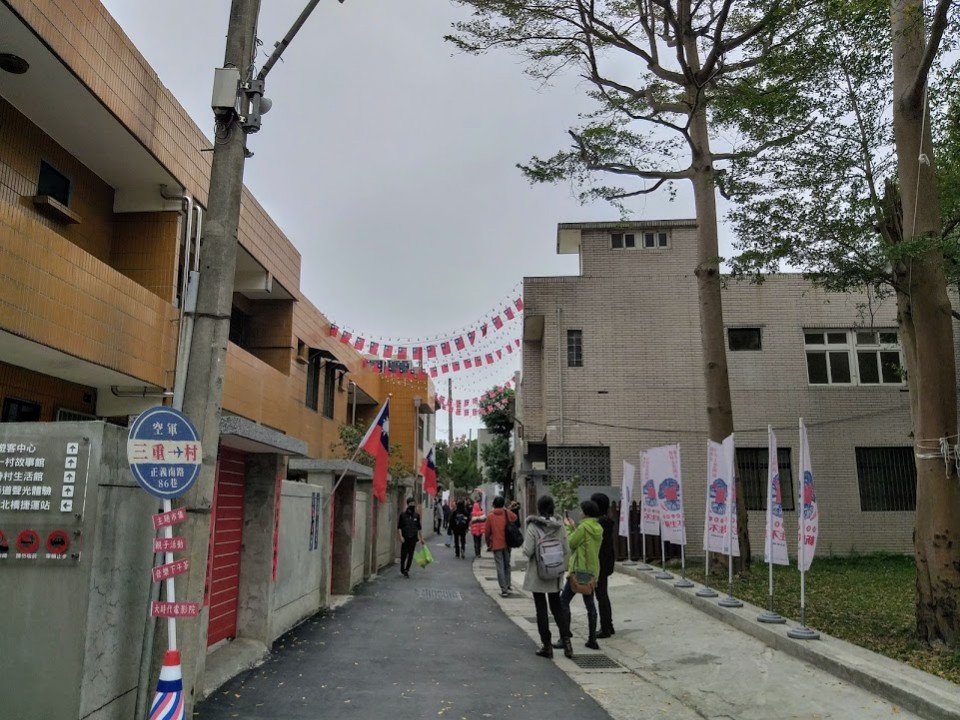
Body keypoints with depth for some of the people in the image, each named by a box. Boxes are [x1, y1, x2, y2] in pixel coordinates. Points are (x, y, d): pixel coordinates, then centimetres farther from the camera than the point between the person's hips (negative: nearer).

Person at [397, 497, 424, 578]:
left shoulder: (417, 515, 6)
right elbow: (399, 527, -2)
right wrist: (400, 536, -13)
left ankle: (407, 570, 9)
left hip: (413, 538, 2)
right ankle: (402, 570, 21)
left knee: (410, 555, 0)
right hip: (405, 538, -2)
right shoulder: (403, 515, -3)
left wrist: (421, 538, 11)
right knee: (403, 555, 2)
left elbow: (419, 528, 13)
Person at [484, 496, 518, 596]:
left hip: (496, 545, -2)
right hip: (507, 544, 3)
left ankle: (504, 589, -5)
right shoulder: (508, 513, -3)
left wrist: (488, 544, 11)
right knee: (507, 565, 18)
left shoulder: (490, 516, -6)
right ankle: (507, 586, 22)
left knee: (500, 567, 0)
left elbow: (487, 532, -3)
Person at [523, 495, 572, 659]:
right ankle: (566, 640, 7)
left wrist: (524, 542, 2)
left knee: (541, 609, 7)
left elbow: (527, 551, -18)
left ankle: (546, 645, 12)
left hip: (537, 575, -4)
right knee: (557, 606, 16)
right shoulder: (559, 526, -3)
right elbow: (567, 550, 1)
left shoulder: (533, 527, -16)